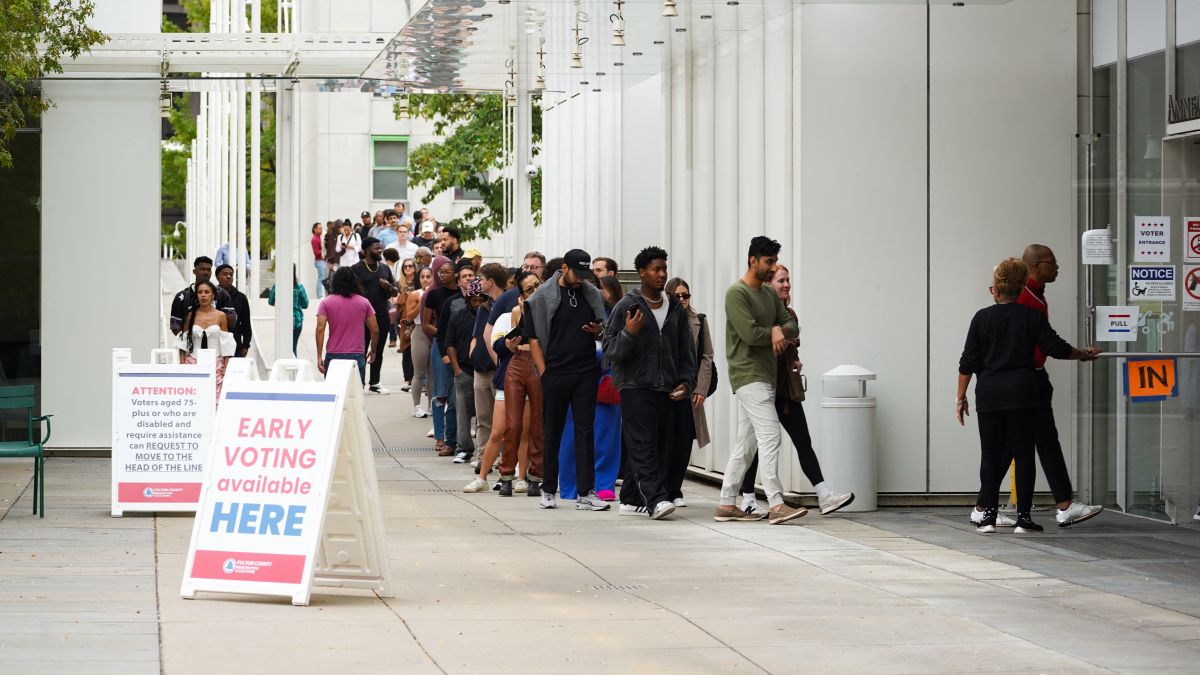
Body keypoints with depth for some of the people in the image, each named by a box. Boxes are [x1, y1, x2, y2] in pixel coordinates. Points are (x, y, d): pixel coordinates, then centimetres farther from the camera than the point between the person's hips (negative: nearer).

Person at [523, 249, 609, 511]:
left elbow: (603, 329, 20)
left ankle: (585, 493, -2)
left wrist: (598, 330, -5)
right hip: (555, 373, -2)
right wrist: (544, 372, -7)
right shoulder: (543, 297, 0)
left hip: (586, 372, 2)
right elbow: (533, 337, -1)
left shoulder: (592, 294, 10)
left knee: (585, 431, -1)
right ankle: (548, 491, 15)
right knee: (552, 433, 5)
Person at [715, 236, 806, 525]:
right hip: (748, 376, -9)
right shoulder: (737, 293, -10)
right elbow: (750, 333, -19)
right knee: (770, 436, -15)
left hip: (766, 376, 9)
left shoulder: (770, 293, 17)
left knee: (746, 442, 9)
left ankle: (727, 504, 13)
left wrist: (779, 330, -9)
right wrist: (774, 334, -1)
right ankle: (776, 505, -19)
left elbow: (792, 326, 13)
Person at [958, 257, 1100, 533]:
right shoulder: (1032, 317, 0)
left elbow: (968, 362, 1)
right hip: (1022, 394, 0)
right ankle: (1023, 518, 2)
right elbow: (1056, 348, -1)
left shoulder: (982, 318, 1)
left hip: (989, 396, 0)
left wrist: (960, 397, 7)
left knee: (991, 455, 6)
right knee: (1023, 454, 3)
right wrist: (1085, 355, 16)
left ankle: (988, 515, 2)